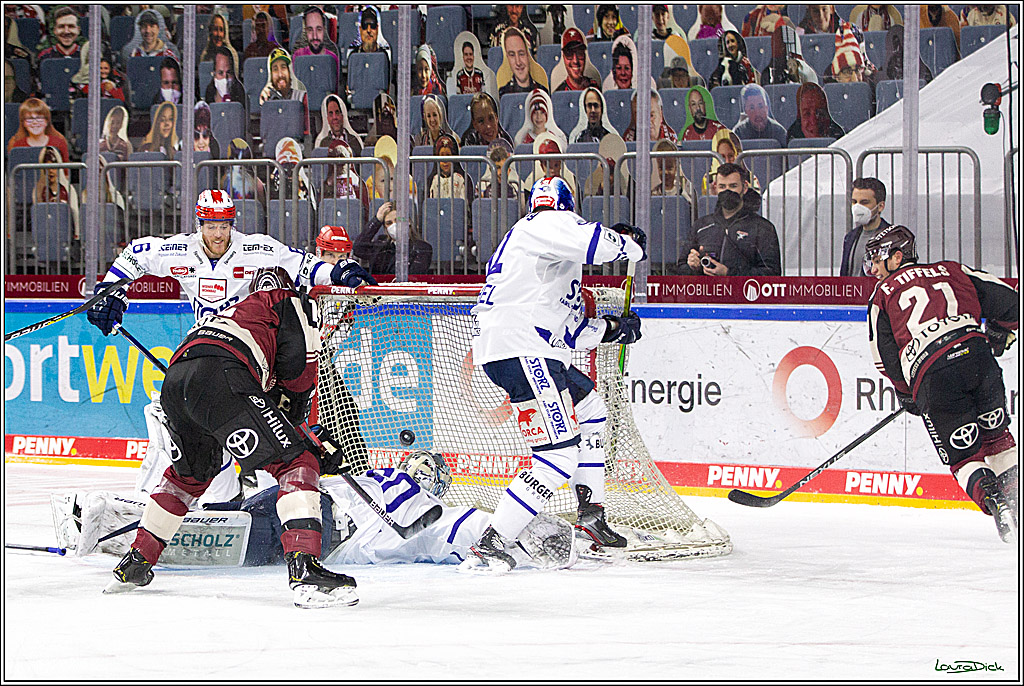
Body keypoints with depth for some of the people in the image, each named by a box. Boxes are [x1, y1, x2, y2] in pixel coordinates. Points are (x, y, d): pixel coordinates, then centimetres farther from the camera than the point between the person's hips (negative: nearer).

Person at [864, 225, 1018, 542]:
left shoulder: (883, 294, 18)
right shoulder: (951, 270, 25)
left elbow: (886, 358, 14)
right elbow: (1009, 301, 20)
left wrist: (906, 393, 29)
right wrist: (997, 336, 37)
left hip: (932, 377, -3)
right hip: (976, 354, 3)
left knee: (963, 456, 6)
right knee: (996, 435, 24)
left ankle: (996, 504, -16)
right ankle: (1013, 496, 17)